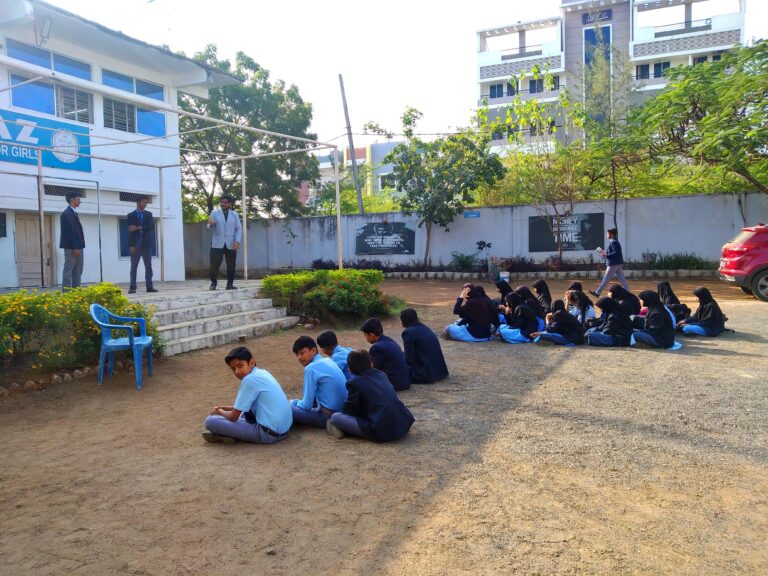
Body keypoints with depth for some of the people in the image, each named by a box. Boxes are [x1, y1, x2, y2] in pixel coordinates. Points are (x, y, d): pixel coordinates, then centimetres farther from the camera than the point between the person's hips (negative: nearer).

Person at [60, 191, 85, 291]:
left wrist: (78, 247, 13)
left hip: (77, 247, 10)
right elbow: (69, 232, -18)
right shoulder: (67, 213, -12)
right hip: (71, 248, -10)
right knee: (68, 270, -7)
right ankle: (66, 292, -6)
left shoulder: (73, 213, 18)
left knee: (78, 271, 11)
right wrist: (75, 248, -21)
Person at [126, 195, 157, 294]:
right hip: (136, 244, -2)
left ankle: (149, 286, 4)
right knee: (134, 267, -1)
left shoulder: (149, 214, 12)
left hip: (147, 243, 3)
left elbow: (151, 226, -4)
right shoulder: (131, 215, 4)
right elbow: (130, 231, -4)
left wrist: (138, 228, -13)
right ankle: (132, 287, -1)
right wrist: (131, 245, -13)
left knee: (148, 266, 2)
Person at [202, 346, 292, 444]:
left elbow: (234, 417, -6)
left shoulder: (249, 379, -13)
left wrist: (219, 411, 13)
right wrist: (228, 408, 21)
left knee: (210, 421, -11)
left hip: (269, 433, -9)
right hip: (285, 428, 9)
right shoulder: (262, 372, 13)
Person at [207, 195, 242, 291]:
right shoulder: (214, 213, 8)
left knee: (231, 265, 2)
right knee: (214, 265, -4)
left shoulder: (235, 214, 11)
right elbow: (210, 228, 0)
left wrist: (237, 241, -9)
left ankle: (230, 284, 11)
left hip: (231, 245, 1)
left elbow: (239, 229, 6)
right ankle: (213, 283, 9)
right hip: (217, 244, -1)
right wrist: (211, 224, -25)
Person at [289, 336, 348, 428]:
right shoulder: (328, 361, 10)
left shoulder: (311, 368, -15)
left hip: (329, 416, -9)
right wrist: (297, 402, 22)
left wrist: (293, 403, 8)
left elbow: (307, 405, -12)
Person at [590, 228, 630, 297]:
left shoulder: (613, 242, -15)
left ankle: (597, 293, 5)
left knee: (606, 279, -2)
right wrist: (605, 252, 14)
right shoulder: (615, 242, 16)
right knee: (622, 279, 8)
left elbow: (616, 253, -22)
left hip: (613, 264, -10)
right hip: (619, 263, 10)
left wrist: (606, 255, -18)